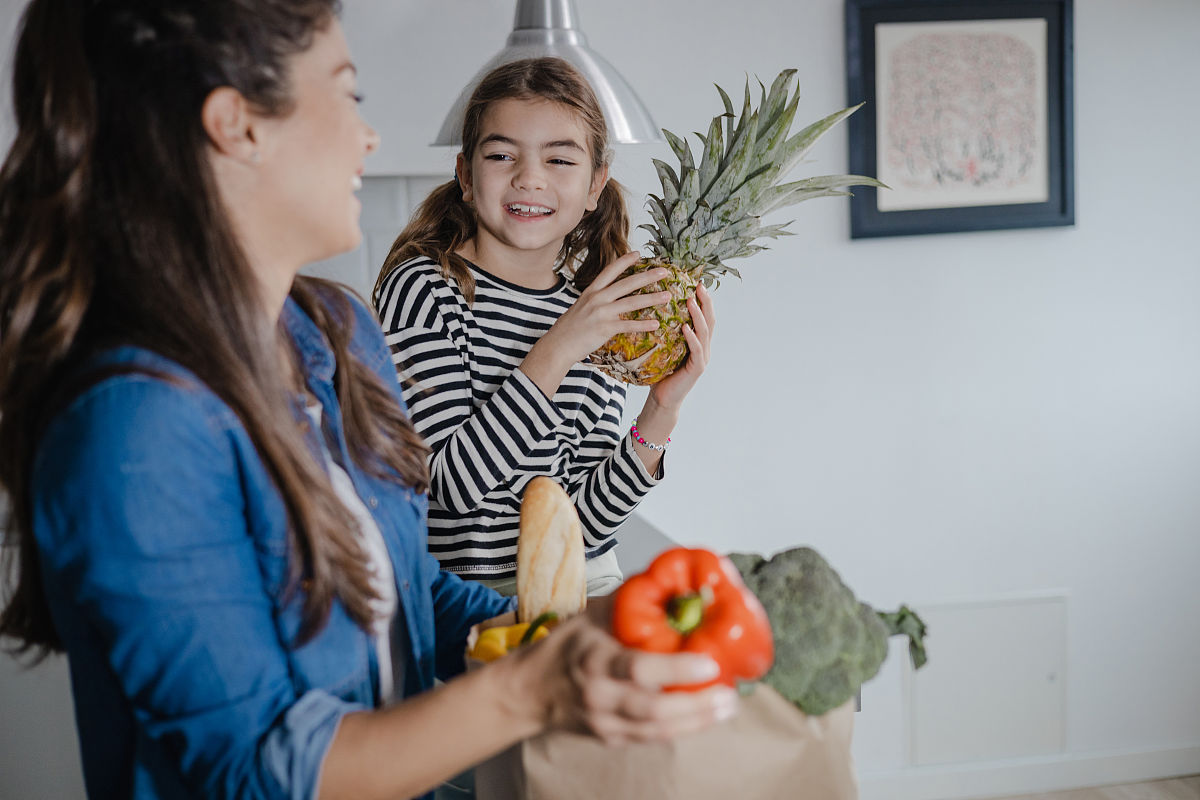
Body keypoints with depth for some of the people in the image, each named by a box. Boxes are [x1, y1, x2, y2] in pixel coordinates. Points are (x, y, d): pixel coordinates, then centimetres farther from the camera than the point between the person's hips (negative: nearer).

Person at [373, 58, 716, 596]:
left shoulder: (596, 308, 5)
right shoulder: (424, 288, -8)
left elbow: (587, 523, 3)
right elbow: (450, 484, -17)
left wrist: (659, 415, -10)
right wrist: (556, 352, -20)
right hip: (467, 599, -4)